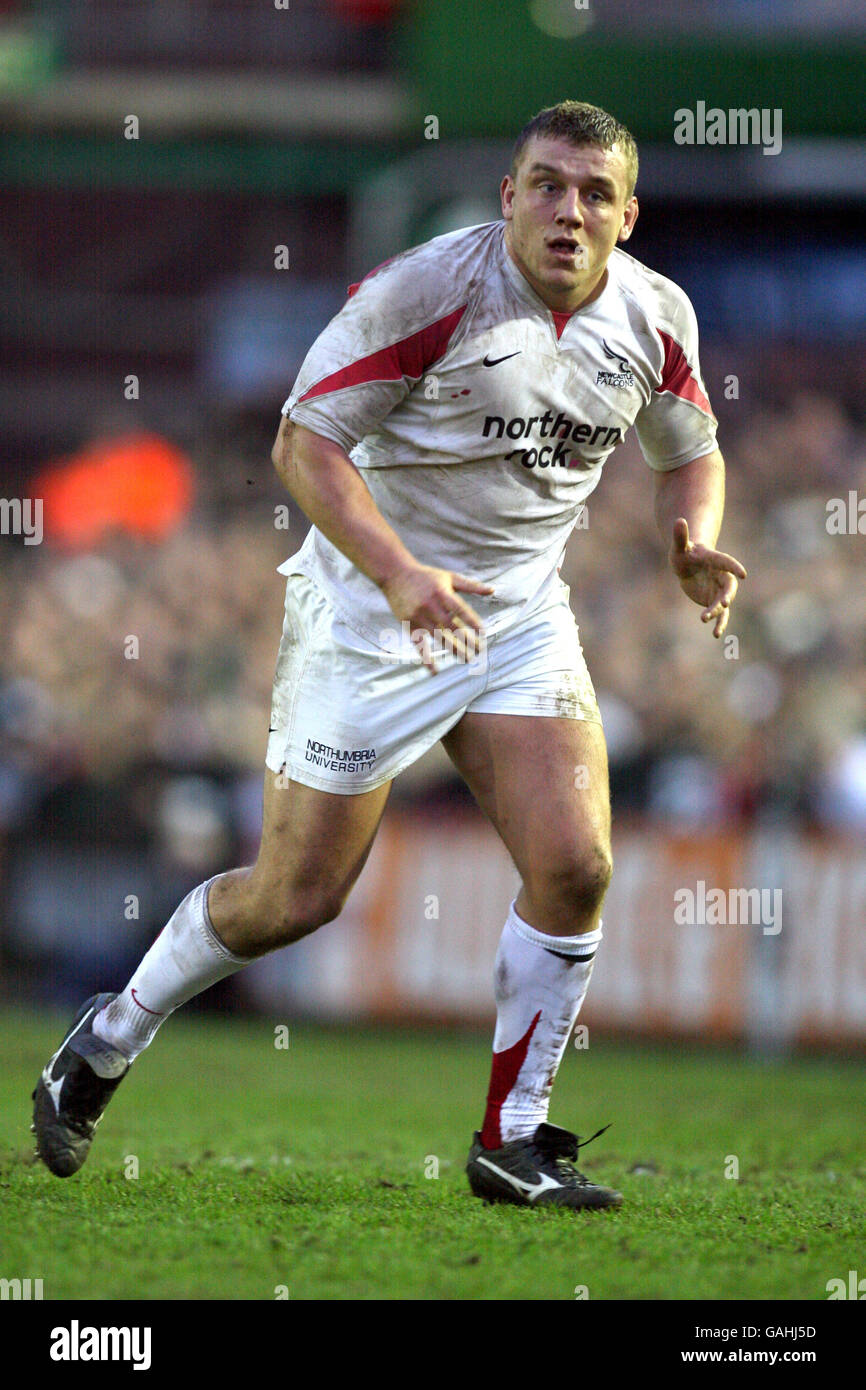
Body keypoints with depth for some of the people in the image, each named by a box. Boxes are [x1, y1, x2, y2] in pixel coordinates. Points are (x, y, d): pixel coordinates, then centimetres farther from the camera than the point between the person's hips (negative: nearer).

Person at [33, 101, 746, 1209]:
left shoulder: (654, 317, -2)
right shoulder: (425, 288, -19)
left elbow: (689, 453, 16)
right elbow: (304, 442, -18)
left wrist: (692, 548, -5)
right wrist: (398, 574, -30)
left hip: (520, 613, 5)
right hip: (368, 613, -5)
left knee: (575, 865, -12)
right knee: (298, 895, 0)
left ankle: (512, 1139, 4)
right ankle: (109, 1041, 25)